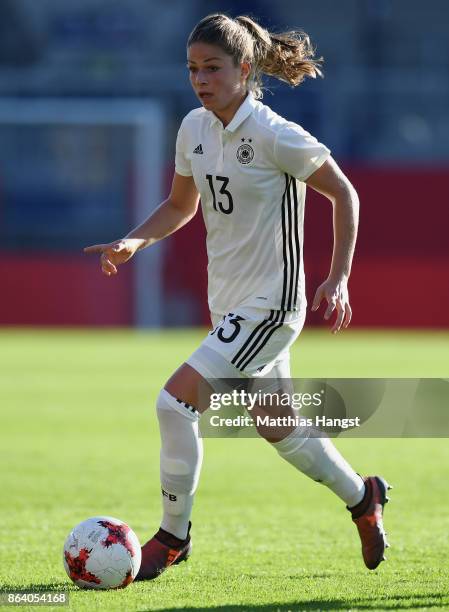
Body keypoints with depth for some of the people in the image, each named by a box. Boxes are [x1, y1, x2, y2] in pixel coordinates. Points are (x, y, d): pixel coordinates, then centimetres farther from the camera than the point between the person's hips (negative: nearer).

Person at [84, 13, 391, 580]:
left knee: (175, 401, -18)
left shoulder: (274, 135, -19)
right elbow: (181, 205, 16)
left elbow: (343, 193, -9)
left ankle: (172, 535, -3)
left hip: (271, 306, -8)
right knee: (279, 430, 21)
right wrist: (132, 242, -2)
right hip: (228, 304, 8)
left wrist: (338, 279, -13)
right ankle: (362, 497, 44)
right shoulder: (194, 128, 2)